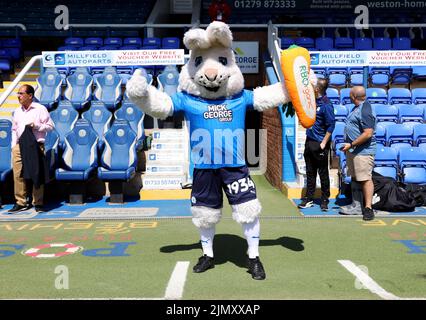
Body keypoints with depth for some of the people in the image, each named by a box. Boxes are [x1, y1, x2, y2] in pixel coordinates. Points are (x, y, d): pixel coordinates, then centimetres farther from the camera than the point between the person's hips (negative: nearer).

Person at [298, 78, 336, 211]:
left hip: (319, 144, -8)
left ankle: (325, 200, 15)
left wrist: (324, 143, -18)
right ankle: (309, 198, 21)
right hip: (309, 141, 8)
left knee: (323, 173, 4)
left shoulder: (326, 105, -16)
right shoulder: (313, 100, 6)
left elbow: (331, 125, -17)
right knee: (310, 172, 13)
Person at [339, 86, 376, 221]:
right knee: (355, 179, 15)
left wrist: (351, 144, -20)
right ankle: (356, 206, 24)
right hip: (353, 151, 11)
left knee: (365, 179, -6)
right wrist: (349, 145, 20)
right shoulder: (357, 108, 14)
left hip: (363, 151, -11)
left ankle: (368, 208, 1)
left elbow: (368, 133, -24)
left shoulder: (365, 111, -18)